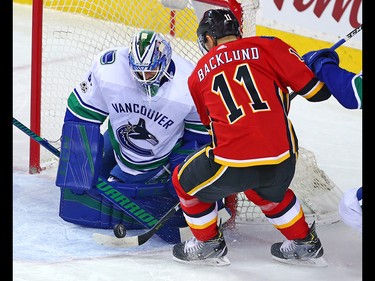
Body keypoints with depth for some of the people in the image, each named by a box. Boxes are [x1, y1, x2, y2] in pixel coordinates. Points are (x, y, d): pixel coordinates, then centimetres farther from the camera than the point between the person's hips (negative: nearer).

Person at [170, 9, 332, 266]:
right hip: (283, 161, 2)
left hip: (236, 163, -2)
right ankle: (305, 244, 44)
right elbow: (317, 89, 2)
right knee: (270, 192, 37)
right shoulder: (267, 47, 5)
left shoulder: (199, 74, 15)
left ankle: (209, 245, 36)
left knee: (185, 181, 27)